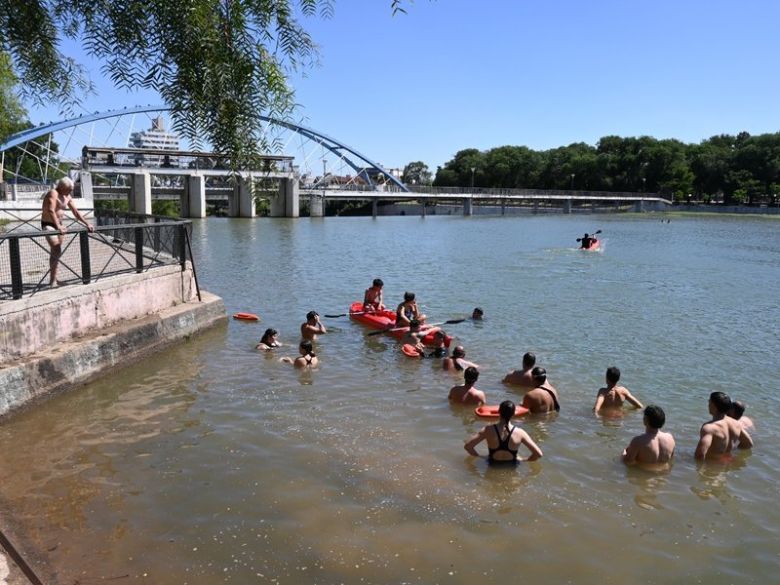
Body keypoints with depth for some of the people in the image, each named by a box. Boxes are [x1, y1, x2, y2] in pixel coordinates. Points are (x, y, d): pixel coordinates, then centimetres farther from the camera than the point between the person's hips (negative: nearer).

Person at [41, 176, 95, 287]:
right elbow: (51, 211, -30)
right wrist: (58, 227, -41)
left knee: (57, 252, 11)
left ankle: (54, 279, 20)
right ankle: (52, 281, -19)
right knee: (56, 250, -19)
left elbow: (76, 212, 10)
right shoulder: (53, 193, -17)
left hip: (59, 225, 8)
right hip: (48, 225, -8)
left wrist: (87, 224, -1)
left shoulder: (67, 197, 8)